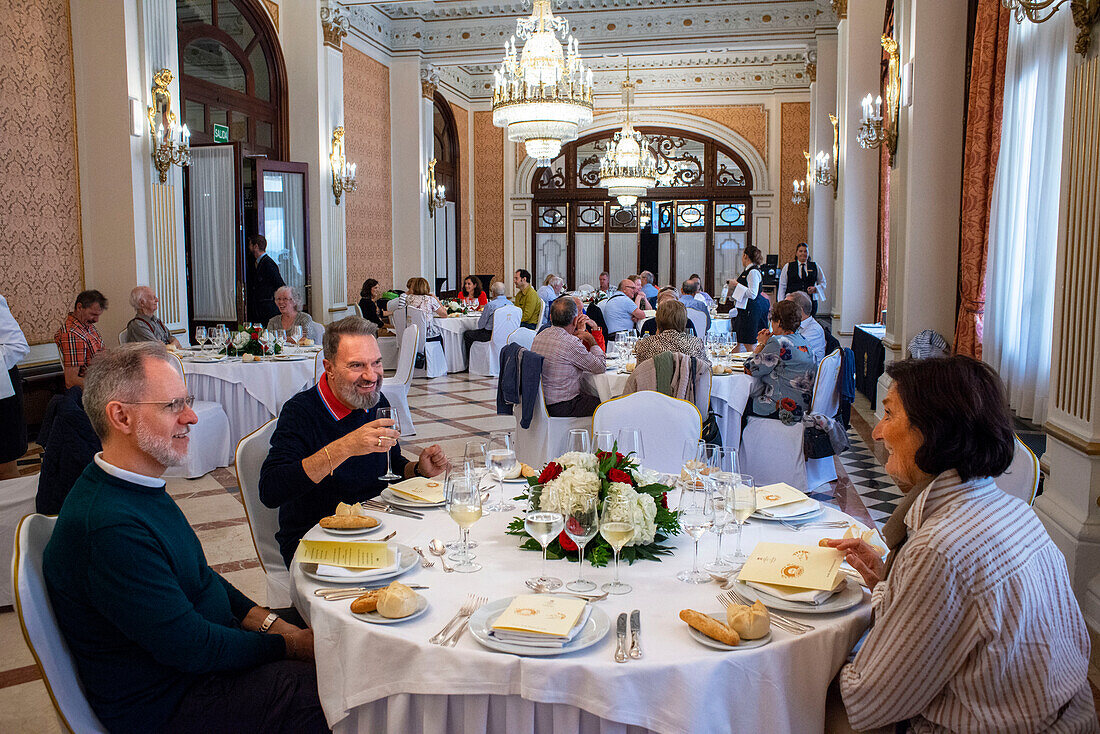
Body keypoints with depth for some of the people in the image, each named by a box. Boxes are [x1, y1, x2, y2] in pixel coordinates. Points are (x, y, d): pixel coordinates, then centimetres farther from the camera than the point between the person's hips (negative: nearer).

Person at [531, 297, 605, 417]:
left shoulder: (540, 336, 4)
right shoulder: (571, 343, -23)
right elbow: (601, 367, -11)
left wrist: (579, 334, 14)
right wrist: (591, 339, 1)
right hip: (563, 408, -9)